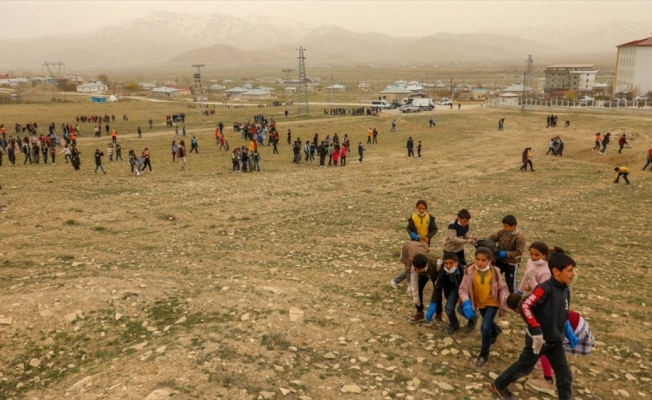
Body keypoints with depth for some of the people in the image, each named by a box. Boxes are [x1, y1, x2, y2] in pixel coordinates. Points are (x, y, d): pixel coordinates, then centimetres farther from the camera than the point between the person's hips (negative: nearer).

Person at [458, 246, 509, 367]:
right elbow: (463, 289, -21)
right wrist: (466, 302, -38)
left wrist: (504, 298, -31)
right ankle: (495, 330, 67)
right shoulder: (470, 271, -23)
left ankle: (484, 354, 9)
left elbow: (502, 288, -11)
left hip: (492, 303, -3)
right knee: (488, 323, 28)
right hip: (479, 303, 3)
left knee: (485, 327, -15)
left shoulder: (494, 271, -22)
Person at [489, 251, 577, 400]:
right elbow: (524, 306, -32)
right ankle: (498, 385, 35)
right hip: (538, 339, -7)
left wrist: (569, 333, 9)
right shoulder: (545, 288, -25)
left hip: (556, 341, 7)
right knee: (523, 367, 12)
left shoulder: (566, 291, 1)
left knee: (565, 376, 7)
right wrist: (536, 330, -32)